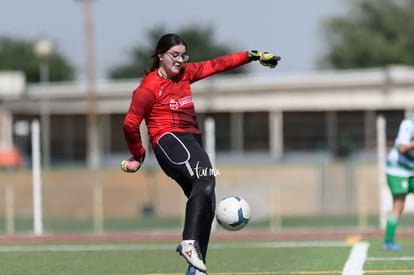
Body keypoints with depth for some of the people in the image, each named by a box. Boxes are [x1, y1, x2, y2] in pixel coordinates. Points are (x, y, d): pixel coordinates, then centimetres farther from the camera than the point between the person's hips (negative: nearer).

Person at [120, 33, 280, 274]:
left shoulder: (185, 73, 17)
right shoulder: (149, 87, -5)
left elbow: (217, 65, 21)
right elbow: (130, 124, -4)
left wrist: (252, 56, 19)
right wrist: (138, 155, 7)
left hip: (191, 143, 9)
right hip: (170, 141, -9)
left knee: (206, 204, 3)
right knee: (206, 180, -33)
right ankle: (189, 242, -43)